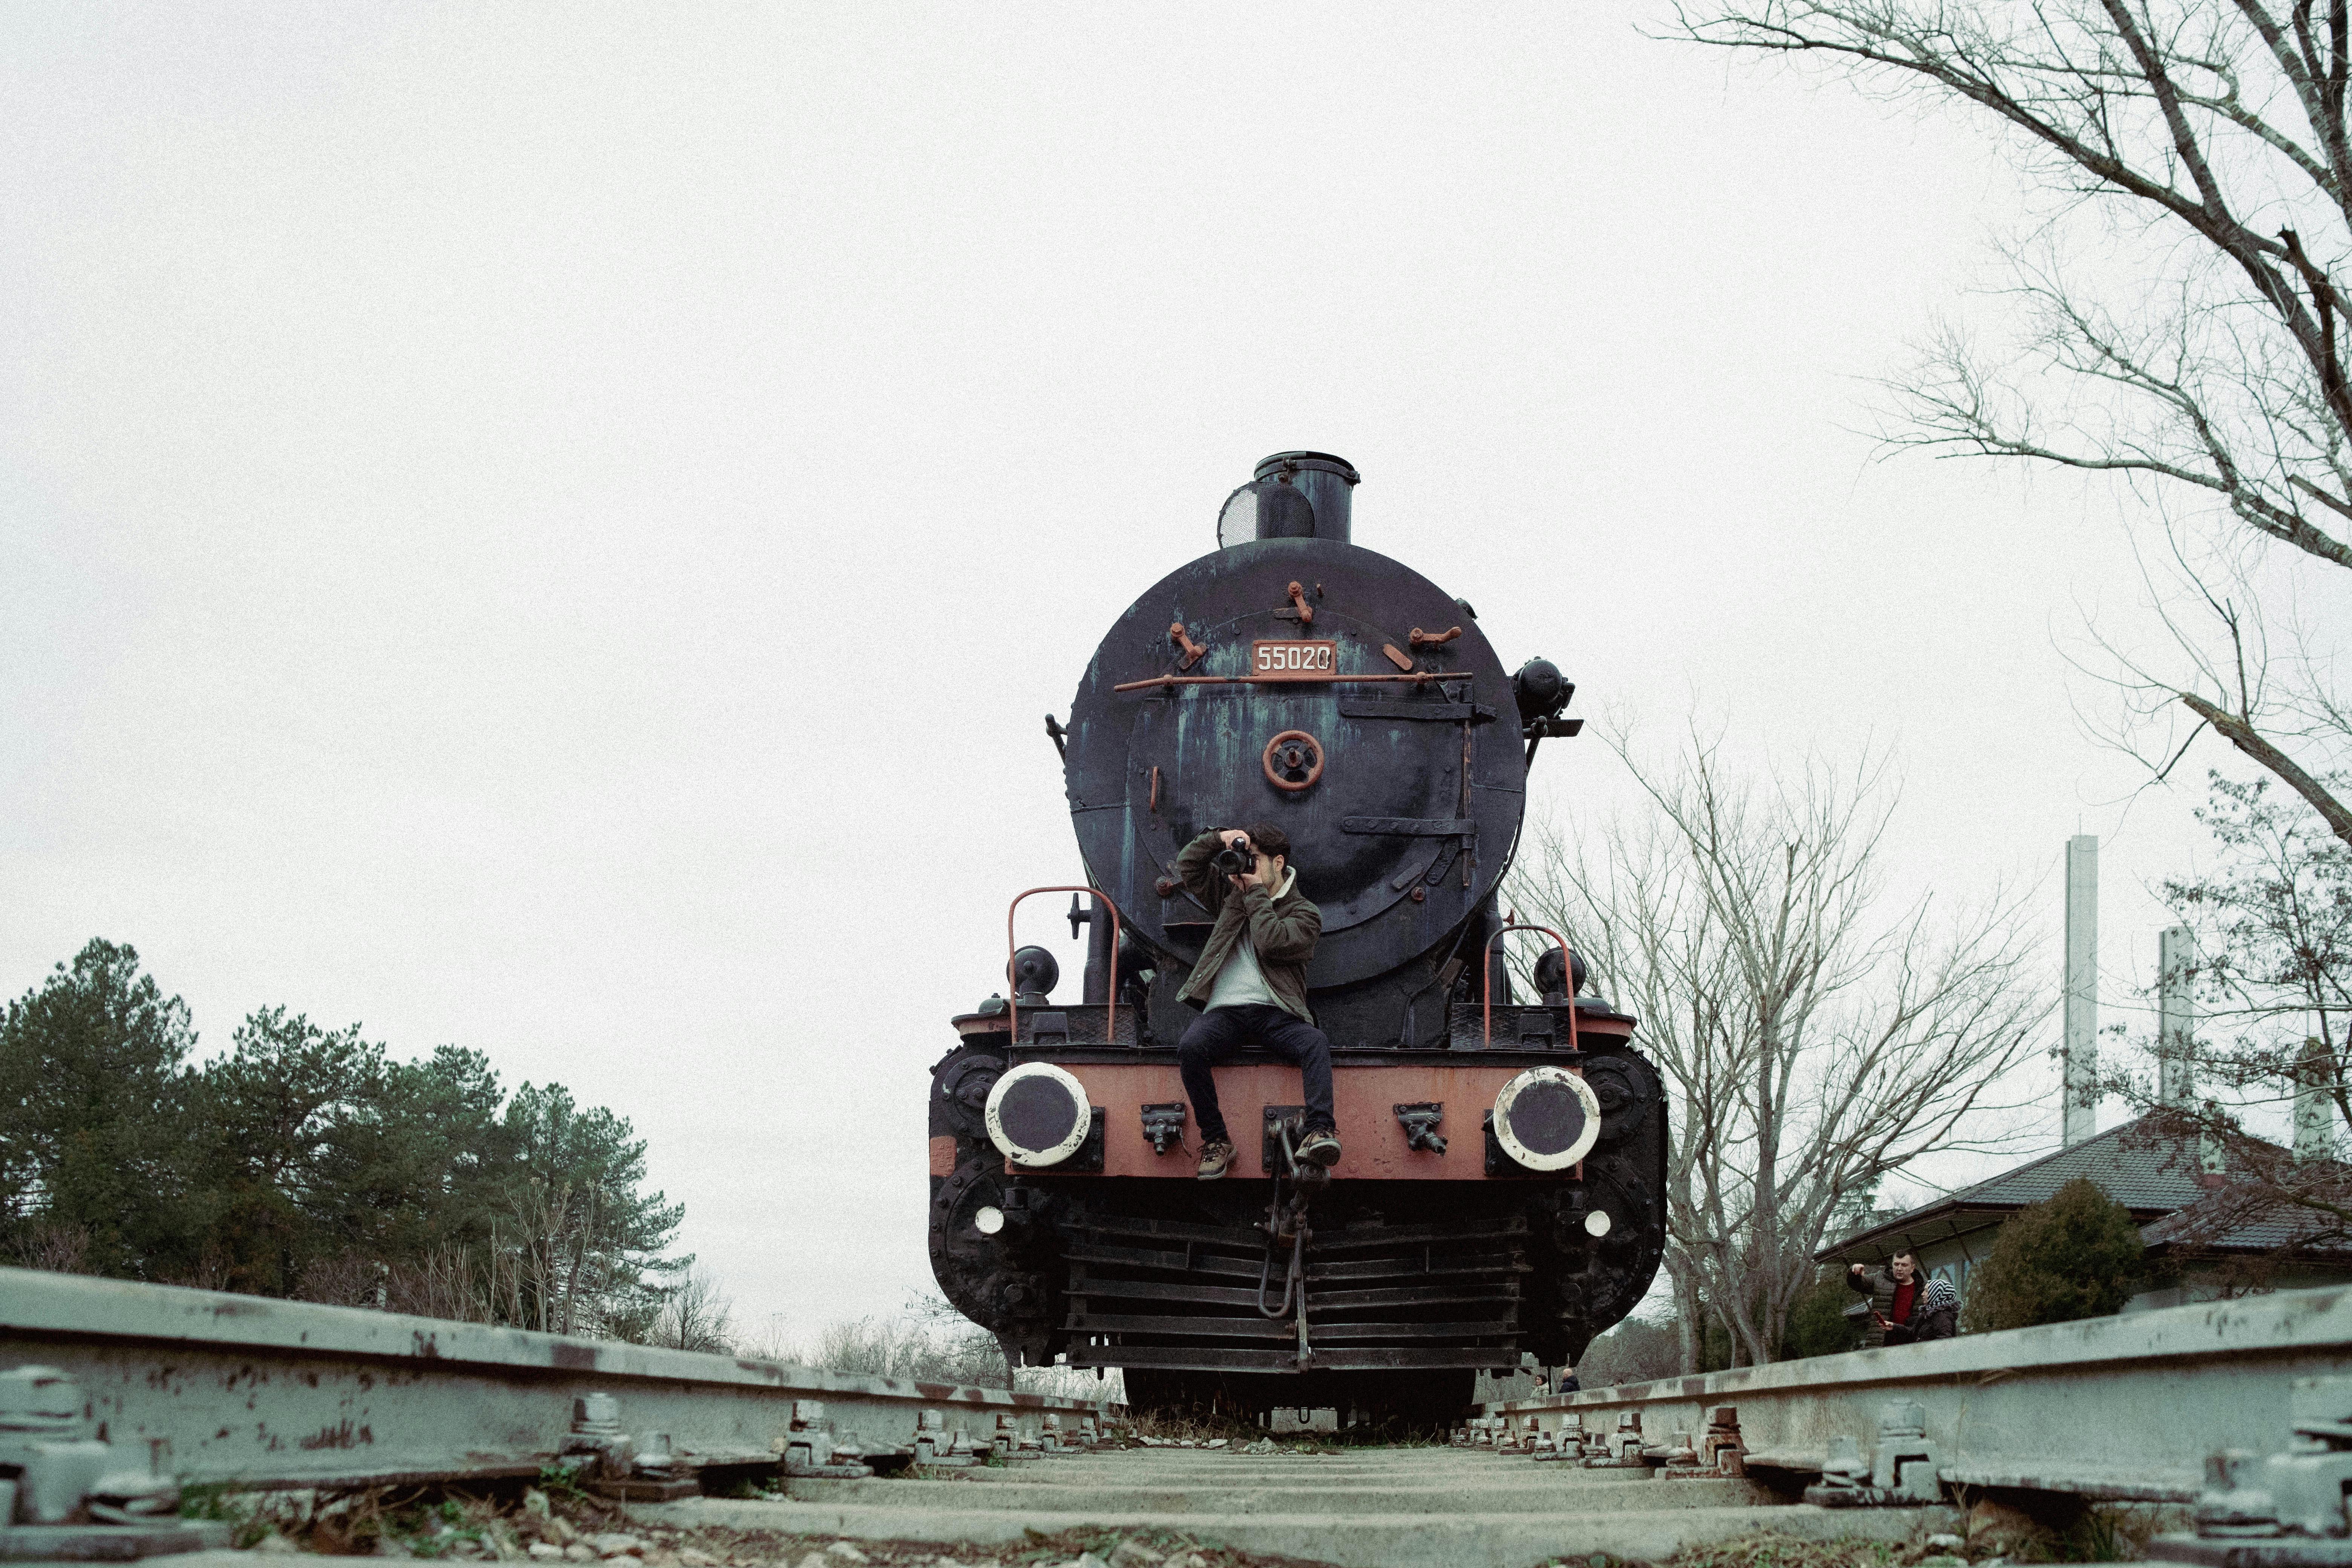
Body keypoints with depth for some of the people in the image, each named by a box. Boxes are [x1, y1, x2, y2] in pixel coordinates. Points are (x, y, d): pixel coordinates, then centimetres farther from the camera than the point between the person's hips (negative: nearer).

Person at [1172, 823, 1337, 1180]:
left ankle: (1318, 1133, -47)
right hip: (1225, 1012, 2)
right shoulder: (1233, 895, 24)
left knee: (1316, 1043, -35)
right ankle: (1215, 1140, -24)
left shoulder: (1304, 913, 9)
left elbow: (1272, 943, -9)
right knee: (1190, 1047, -31)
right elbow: (1187, 866, 25)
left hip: (1275, 1013, -2)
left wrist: (1256, 893, -1)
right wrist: (1218, 838, 9)